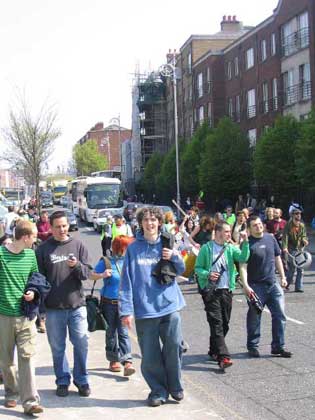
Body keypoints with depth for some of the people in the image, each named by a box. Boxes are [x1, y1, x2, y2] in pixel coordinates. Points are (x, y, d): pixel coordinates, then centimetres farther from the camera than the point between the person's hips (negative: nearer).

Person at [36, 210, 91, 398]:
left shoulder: (78, 245, 3)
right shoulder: (43, 249, 0)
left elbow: (87, 273, 0)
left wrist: (77, 265, -21)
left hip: (77, 305, 0)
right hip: (53, 307, 0)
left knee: (81, 344, 3)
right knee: (57, 347, 9)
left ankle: (82, 380, 19)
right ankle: (63, 380, 23)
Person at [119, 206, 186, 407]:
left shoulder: (167, 244, 6)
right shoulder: (133, 248, 0)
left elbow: (181, 270, 13)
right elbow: (126, 280, -3)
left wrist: (174, 257, -9)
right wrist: (126, 310, -10)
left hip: (170, 306, 1)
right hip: (145, 308, -1)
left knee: (174, 347, 0)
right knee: (150, 355, 3)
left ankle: (175, 387, 21)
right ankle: (158, 390, 21)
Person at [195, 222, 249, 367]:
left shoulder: (231, 248, 7)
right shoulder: (206, 249, -3)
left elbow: (243, 258, -9)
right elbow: (197, 268, 0)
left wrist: (245, 242, -18)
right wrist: (207, 274, -18)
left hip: (227, 291, 5)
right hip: (211, 291, -5)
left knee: (224, 324, 11)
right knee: (216, 323, -11)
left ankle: (214, 351, 29)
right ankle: (223, 356, -15)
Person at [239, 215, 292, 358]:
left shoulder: (270, 238, 6)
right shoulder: (248, 244, -10)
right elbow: (243, 266, -15)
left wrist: (282, 277, 14)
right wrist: (245, 285, -25)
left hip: (273, 284, 5)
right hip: (256, 286, -5)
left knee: (280, 315, 4)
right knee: (254, 318, 5)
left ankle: (278, 346, 13)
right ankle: (252, 347, 19)